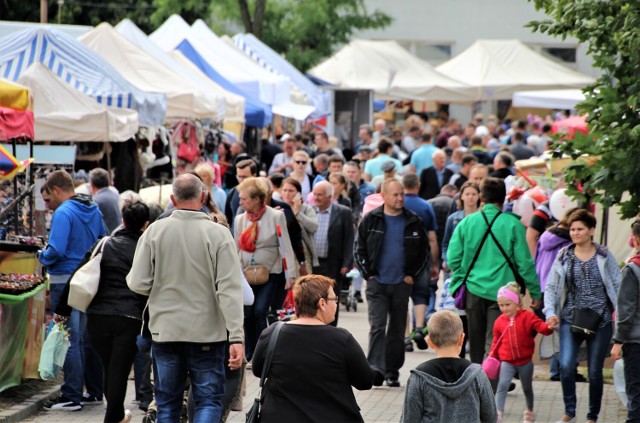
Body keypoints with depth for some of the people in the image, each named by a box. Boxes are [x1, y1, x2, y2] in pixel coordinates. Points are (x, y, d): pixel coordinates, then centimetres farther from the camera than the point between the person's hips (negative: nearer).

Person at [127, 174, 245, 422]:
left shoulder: (155, 231, -4)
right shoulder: (218, 234, -9)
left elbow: (138, 283, -6)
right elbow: (229, 289, -13)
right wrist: (236, 337, -14)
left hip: (165, 330, 2)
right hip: (207, 332, -2)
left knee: (167, 402, 13)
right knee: (209, 400, 6)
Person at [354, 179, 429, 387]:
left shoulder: (414, 222, 4)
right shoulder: (371, 220, 0)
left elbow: (424, 251, 11)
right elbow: (359, 249, 4)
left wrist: (413, 275, 3)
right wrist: (368, 274, -3)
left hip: (401, 284, 2)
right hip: (377, 284, -2)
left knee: (397, 330, 9)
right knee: (377, 326, -13)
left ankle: (392, 372, 17)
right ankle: (376, 368, -19)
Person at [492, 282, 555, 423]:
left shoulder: (527, 316, -8)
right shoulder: (499, 321, 1)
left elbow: (540, 326, -18)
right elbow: (496, 341, 10)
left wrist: (549, 327, -39)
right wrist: (493, 357, 6)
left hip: (525, 361, -1)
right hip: (507, 362, 1)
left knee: (527, 388, 16)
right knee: (502, 385, -18)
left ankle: (529, 411, 37)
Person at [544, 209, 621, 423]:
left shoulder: (604, 256, 2)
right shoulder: (563, 256, 5)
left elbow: (617, 286, 3)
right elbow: (551, 287, 7)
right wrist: (551, 312, -7)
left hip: (600, 321, 0)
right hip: (571, 319, 0)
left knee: (595, 372, 3)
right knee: (566, 367, -16)